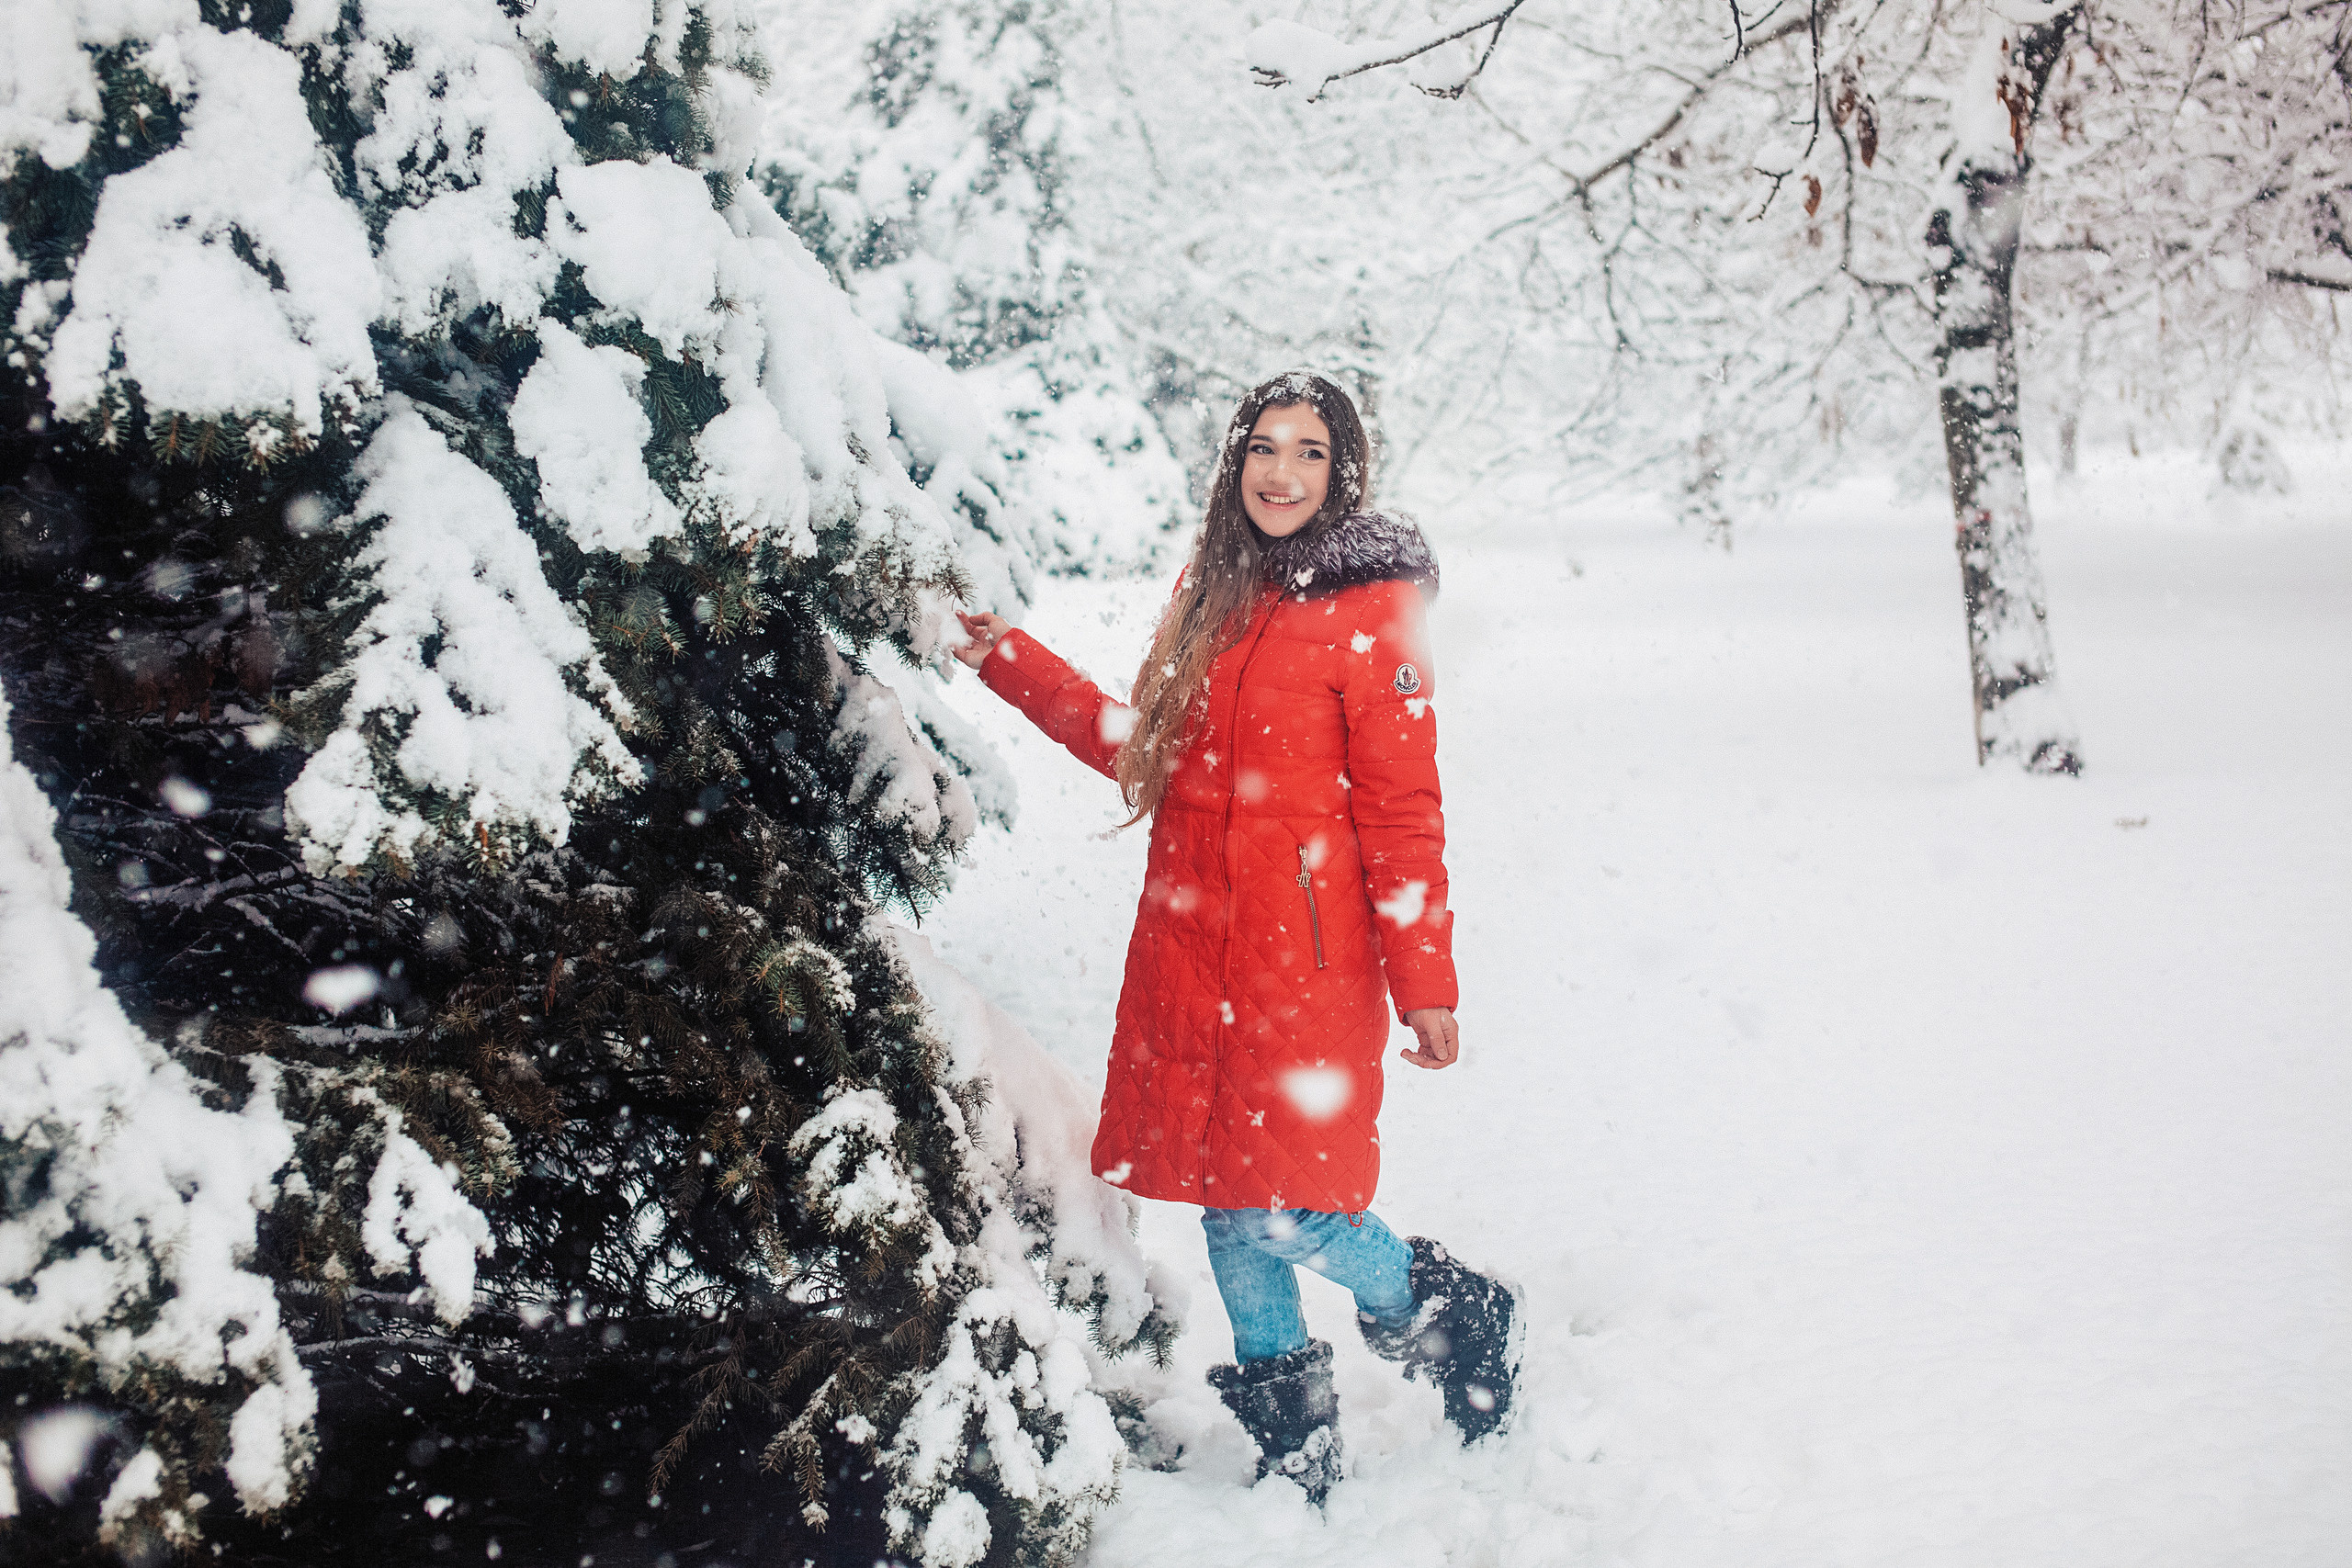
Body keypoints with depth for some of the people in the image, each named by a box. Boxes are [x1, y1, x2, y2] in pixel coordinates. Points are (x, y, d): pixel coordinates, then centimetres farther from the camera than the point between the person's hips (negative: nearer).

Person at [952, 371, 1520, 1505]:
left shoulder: (1369, 613, -9)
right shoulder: (1211, 593, 11)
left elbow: (1402, 817, -9)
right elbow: (1139, 742, 20)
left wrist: (1425, 986, -7)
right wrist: (1005, 659, 19)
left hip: (1304, 959, -6)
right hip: (1191, 950, 7)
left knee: (1281, 1207, -9)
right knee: (1224, 1197, 11)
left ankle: (1451, 1313, 19)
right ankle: (1291, 1430, 28)